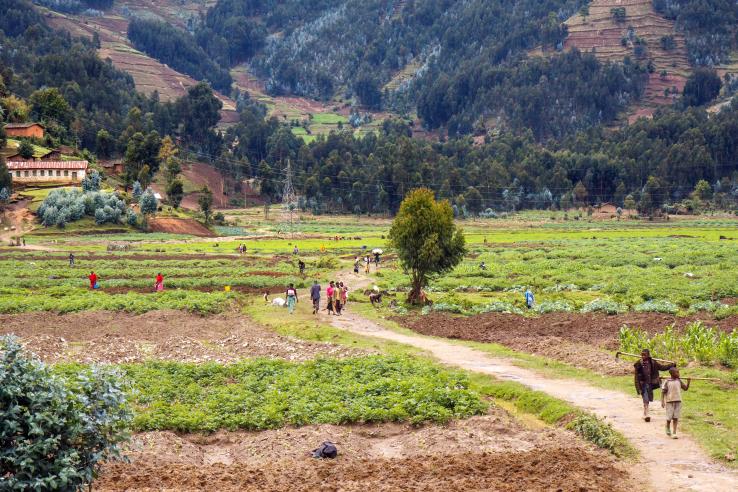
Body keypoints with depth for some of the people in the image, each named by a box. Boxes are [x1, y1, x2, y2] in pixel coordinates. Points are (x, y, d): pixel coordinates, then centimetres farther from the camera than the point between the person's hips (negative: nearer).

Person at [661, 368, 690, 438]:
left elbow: (685, 388, 8)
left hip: (678, 401, 3)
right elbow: (663, 392, -4)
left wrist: (688, 382, -7)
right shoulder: (667, 382, -6)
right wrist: (662, 401, -10)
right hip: (669, 401, -3)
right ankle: (667, 428, 31)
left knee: (675, 417, 0)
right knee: (669, 417, 1)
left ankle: (674, 433, 4)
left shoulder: (679, 381, 5)